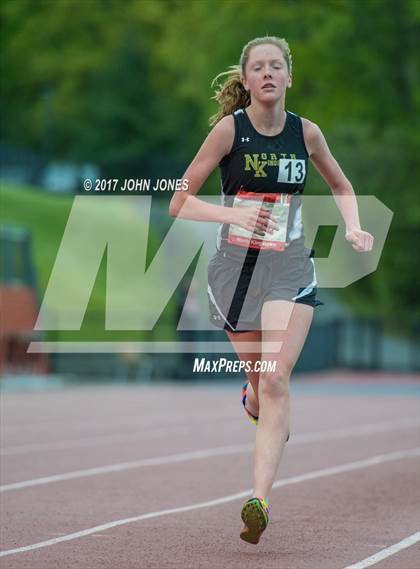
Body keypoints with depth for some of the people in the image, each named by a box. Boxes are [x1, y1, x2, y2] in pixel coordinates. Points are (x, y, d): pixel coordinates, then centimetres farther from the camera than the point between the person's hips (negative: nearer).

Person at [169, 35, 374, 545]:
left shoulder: (306, 133, 1)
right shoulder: (229, 130, -7)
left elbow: (341, 186, 21)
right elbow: (179, 202, -6)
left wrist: (353, 227, 3)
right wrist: (234, 214, -21)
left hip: (289, 268, 0)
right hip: (235, 267, 0)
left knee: (275, 381, -15)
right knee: (259, 381, 9)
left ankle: (259, 503, -20)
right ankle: (254, 401, 50)